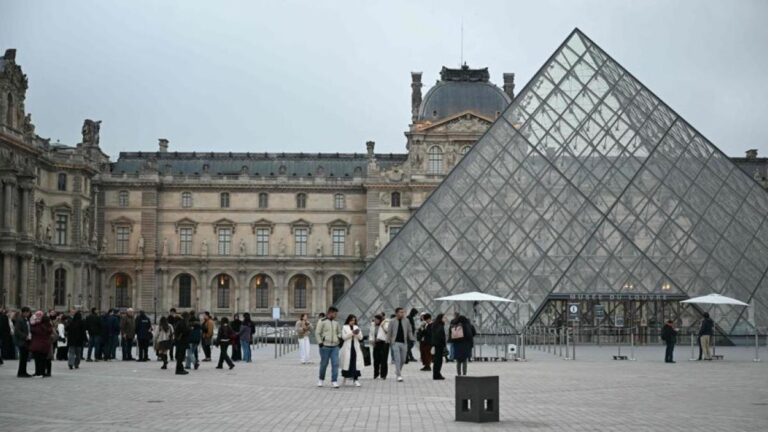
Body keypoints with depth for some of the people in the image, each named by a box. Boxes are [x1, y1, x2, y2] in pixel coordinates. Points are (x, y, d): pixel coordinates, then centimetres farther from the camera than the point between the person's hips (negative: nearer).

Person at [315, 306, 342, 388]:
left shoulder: (335, 322, 14)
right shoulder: (322, 322, -3)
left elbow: (339, 331, 26)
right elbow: (317, 333, -4)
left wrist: (339, 336, 5)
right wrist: (320, 342, -12)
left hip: (335, 347, 4)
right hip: (325, 346, -4)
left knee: (335, 364, -6)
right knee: (324, 364, 4)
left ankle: (334, 381, -4)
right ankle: (321, 379, 24)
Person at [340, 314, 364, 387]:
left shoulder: (357, 327, 17)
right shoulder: (344, 327, 4)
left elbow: (361, 337, 11)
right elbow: (344, 337, -7)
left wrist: (357, 334, -10)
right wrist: (352, 333, -15)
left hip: (355, 347, 3)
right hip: (347, 348, -3)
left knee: (356, 364, -5)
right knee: (347, 363, -1)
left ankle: (355, 380, -6)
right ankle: (345, 379, 14)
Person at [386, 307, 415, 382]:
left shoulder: (406, 321, 5)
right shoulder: (392, 322, 0)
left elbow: (410, 331, 11)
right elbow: (389, 332, 5)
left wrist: (412, 339, -2)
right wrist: (388, 341, 2)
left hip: (404, 343, 3)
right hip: (395, 342, -3)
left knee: (403, 360, 9)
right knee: (397, 359, -9)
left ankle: (398, 370, 36)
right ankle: (399, 376, -7)